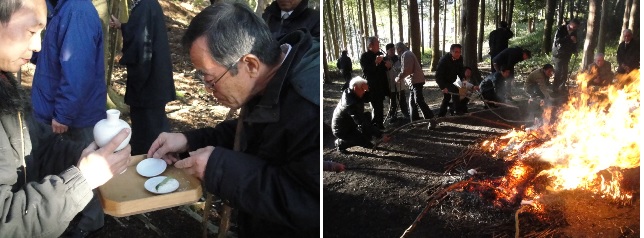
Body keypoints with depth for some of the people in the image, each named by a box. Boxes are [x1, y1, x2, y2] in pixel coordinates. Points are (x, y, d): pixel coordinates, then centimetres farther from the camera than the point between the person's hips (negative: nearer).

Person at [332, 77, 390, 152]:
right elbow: (363, 123, -35)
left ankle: (365, 142, 16)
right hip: (342, 130, -9)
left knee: (366, 117, 1)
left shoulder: (349, 94, -6)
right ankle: (341, 143, 2)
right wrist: (380, 135, -35)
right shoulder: (351, 104, -34)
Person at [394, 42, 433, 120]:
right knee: (412, 101, 12)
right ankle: (415, 120, 17)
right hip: (413, 82, 11)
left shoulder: (406, 54, -12)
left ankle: (430, 118, -13)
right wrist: (400, 76, 14)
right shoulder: (406, 54, 21)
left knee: (418, 101, -13)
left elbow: (407, 70, -21)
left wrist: (399, 78, -11)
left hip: (416, 81, -11)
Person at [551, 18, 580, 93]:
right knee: (558, 72, -9)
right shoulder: (561, 30, -12)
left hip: (567, 55, 7)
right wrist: (569, 38, -28)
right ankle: (555, 88, -3)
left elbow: (574, 42, 18)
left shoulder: (574, 32, 7)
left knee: (565, 72, 10)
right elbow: (557, 40, -24)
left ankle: (562, 87, 21)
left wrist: (574, 51, 3)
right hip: (558, 54, -7)